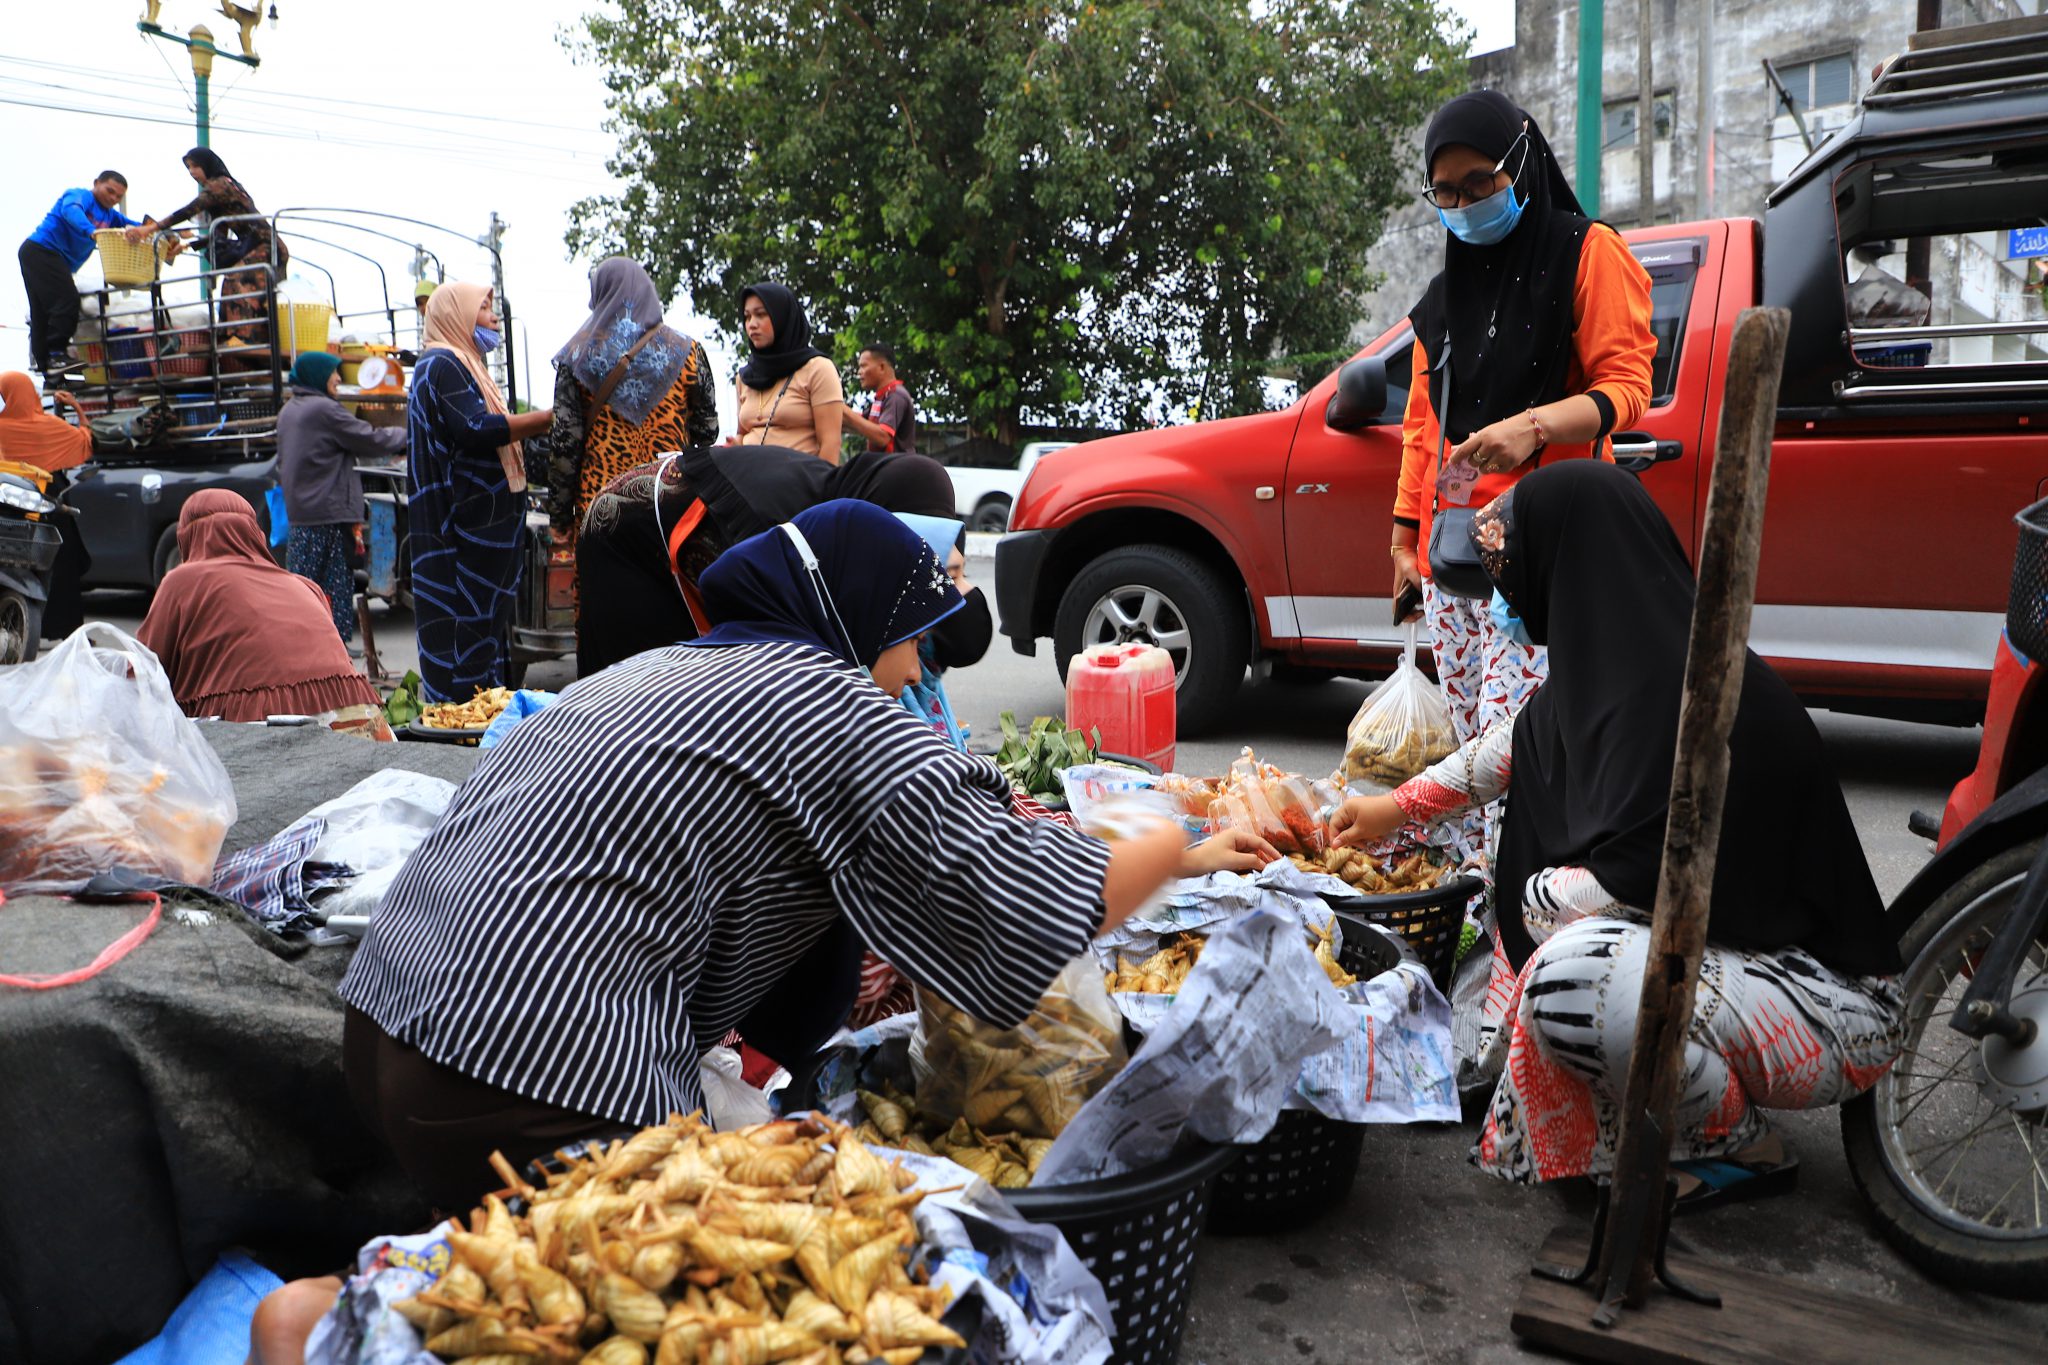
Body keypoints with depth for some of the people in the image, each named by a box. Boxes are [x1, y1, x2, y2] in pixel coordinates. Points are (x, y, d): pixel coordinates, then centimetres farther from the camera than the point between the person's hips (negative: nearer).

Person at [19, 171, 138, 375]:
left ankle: (46, 366, 11)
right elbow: (71, 210, -28)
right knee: (67, 300, -20)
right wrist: (91, 231, -46)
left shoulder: (110, 215, 18)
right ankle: (57, 354, -21)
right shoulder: (81, 196, -6)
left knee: (43, 315, 9)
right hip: (42, 249, -10)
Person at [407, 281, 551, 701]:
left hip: (481, 529, 10)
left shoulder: (464, 366, 22)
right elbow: (476, 430, -23)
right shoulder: (443, 365, -10)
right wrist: (551, 418, -20)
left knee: (486, 617, 11)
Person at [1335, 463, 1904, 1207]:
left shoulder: (1681, 698, -28)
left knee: (1575, 974, -32)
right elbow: (1520, 741, 20)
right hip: (1722, 934, 9)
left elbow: (1627, 886, -25)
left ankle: (1740, 1150, -4)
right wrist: (1398, 805, 28)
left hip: (1833, 1003, -9)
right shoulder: (1613, 657, 1)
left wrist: (1528, 896, -4)